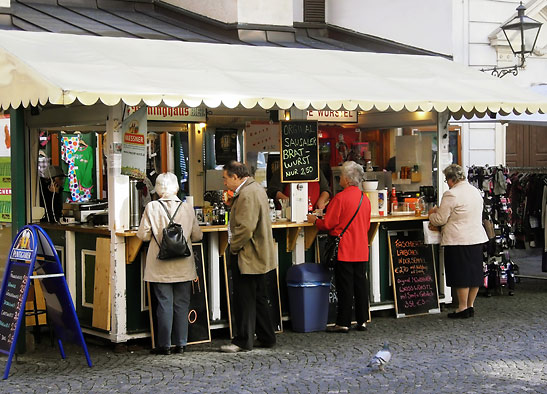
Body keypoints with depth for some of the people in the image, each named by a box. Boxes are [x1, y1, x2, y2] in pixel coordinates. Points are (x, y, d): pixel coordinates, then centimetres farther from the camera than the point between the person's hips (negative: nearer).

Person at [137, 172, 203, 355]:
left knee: (164, 304, 3)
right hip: (183, 266, 2)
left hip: (160, 267, -1)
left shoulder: (151, 207, -9)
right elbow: (197, 236, 5)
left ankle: (164, 345, 6)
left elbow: (143, 234, -6)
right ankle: (180, 343, 12)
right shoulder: (188, 208, -2)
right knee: (181, 304, 9)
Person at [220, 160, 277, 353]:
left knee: (244, 299, -3)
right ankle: (266, 337, 23)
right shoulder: (256, 188, 13)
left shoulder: (246, 194, -21)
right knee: (259, 298, 16)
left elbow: (245, 228, -26)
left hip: (247, 257, -11)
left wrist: (234, 247, -15)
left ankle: (243, 341, 3)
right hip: (259, 256, 11)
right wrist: (232, 203, 8)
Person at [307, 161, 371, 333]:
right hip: (361, 250, 7)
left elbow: (328, 224, -12)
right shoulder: (365, 198, 8)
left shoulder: (340, 198, -14)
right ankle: (362, 320, 14)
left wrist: (314, 220, 6)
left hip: (344, 250, -6)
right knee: (361, 283, 10)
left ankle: (343, 323, 2)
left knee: (345, 286, -2)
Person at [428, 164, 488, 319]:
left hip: (459, 240, -8)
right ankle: (470, 306, 19)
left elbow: (440, 219, -11)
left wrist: (432, 214, 11)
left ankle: (463, 308, 4)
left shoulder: (451, 194, -14)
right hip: (477, 237, 8)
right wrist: (439, 210, 26)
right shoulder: (475, 191, 12)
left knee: (461, 275, -1)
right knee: (474, 272, 11)